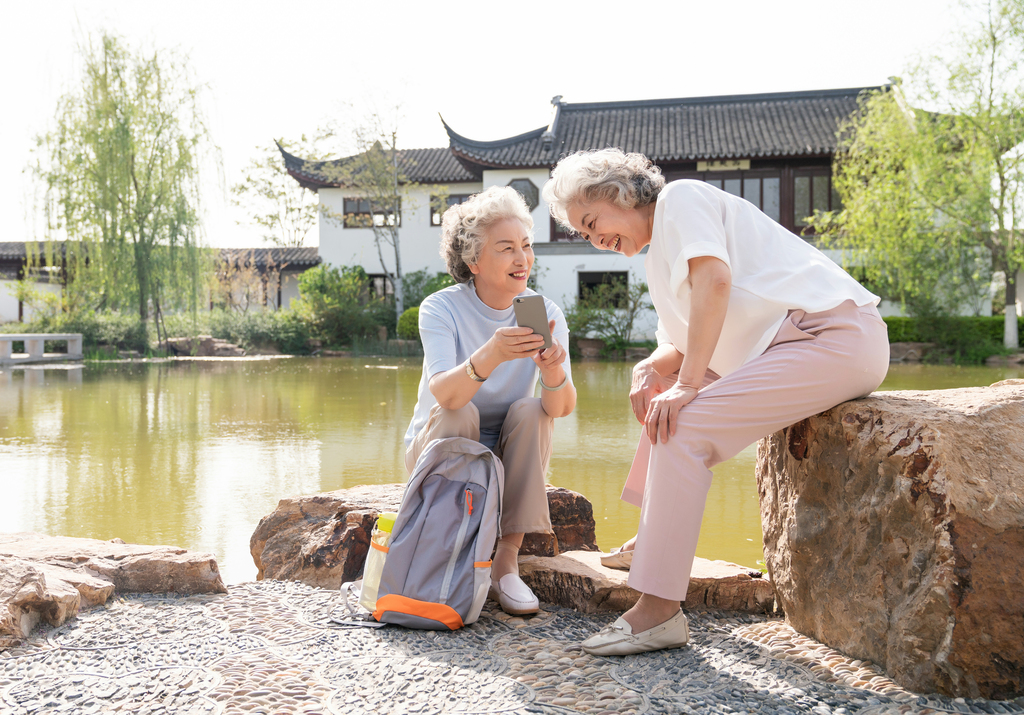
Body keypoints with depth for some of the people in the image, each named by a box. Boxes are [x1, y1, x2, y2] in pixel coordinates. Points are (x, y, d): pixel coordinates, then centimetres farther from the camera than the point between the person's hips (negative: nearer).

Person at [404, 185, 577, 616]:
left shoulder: (546, 314, -10)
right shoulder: (441, 309, -17)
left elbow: (562, 408, -24)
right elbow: (443, 394, -35)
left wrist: (553, 371, -47)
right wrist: (490, 356, -54)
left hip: (507, 460, 2)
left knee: (531, 410, -27)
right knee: (457, 414, -31)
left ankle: (506, 564, -21)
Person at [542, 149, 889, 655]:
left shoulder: (680, 197, -3)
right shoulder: (661, 260, 24)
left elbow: (714, 278, -19)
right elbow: (681, 346, 18)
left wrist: (687, 383, -22)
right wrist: (649, 369, -4)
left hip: (837, 338, -10)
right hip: (788, 346, 10)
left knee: (682, 426, -20)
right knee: (662, 394, 20)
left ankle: (658, 612, -19)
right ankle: (654, 540, 24)